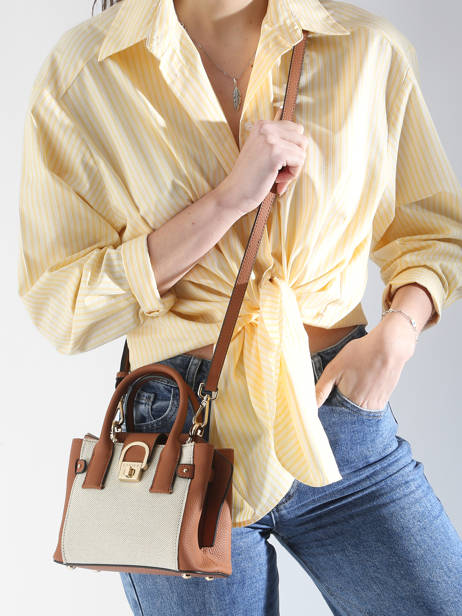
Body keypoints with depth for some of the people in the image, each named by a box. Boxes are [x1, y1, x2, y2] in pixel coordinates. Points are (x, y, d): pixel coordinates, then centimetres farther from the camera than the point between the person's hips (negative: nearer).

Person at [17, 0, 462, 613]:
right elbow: (58, 311, -10)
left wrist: (399, 326, -10)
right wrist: (228, 199, -19)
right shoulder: (81, 73, -7)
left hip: (341, 412, 2)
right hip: (181, 438, -1)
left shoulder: (370, 49, -1)